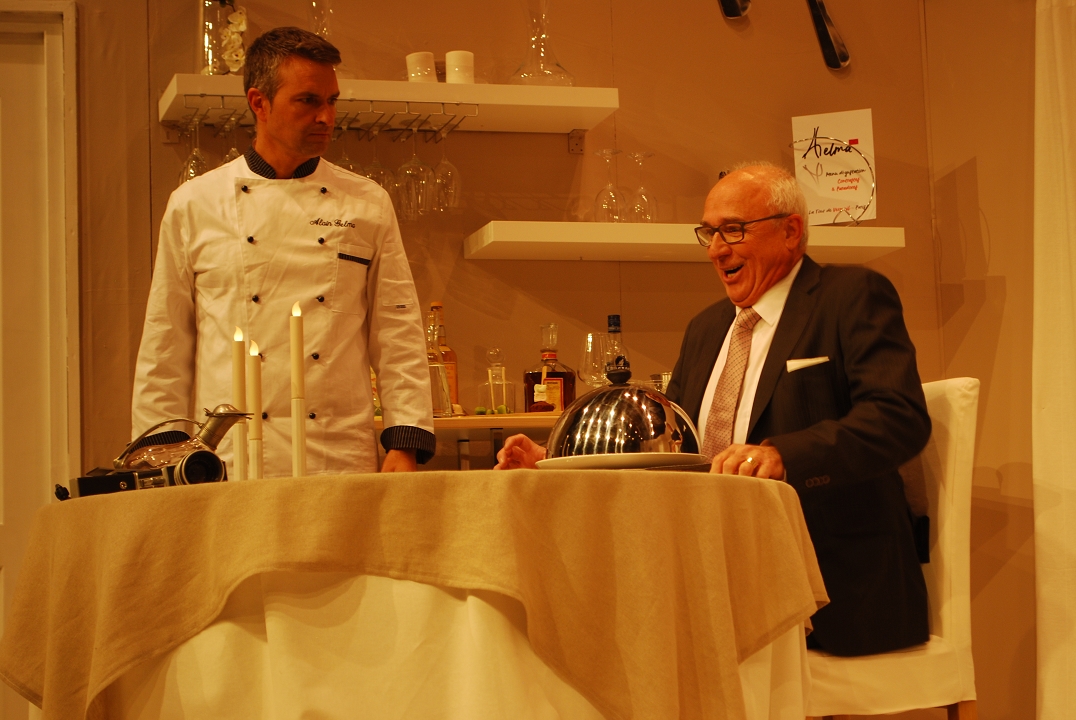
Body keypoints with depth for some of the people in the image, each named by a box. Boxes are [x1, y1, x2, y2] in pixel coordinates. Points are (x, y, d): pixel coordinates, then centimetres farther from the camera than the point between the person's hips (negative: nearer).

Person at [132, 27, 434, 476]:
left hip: (341, 460, 1)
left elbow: (398, 337, 6)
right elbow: (165, 350, 8)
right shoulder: (193, 205, 6)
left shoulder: (369, 205, 8)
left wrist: (404, 446, -4)